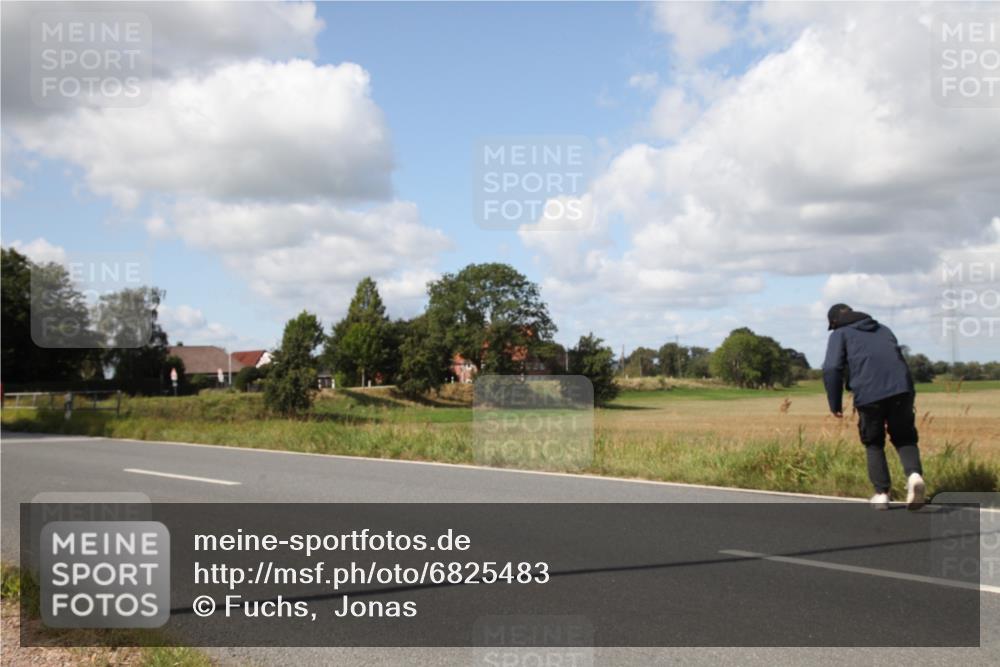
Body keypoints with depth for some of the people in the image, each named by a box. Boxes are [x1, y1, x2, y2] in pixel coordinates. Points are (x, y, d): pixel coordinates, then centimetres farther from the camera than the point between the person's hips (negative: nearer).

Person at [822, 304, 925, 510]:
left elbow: (832, 369, 0)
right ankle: (914, 474, -14)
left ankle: (881, 493, 8)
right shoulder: (883, 329, 30)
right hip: (901, 389, 3)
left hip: (868, 394, -3)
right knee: (905, 439, 13)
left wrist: (835, 404, 6)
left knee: (874, 445, 14)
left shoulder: (840, 334, 15)